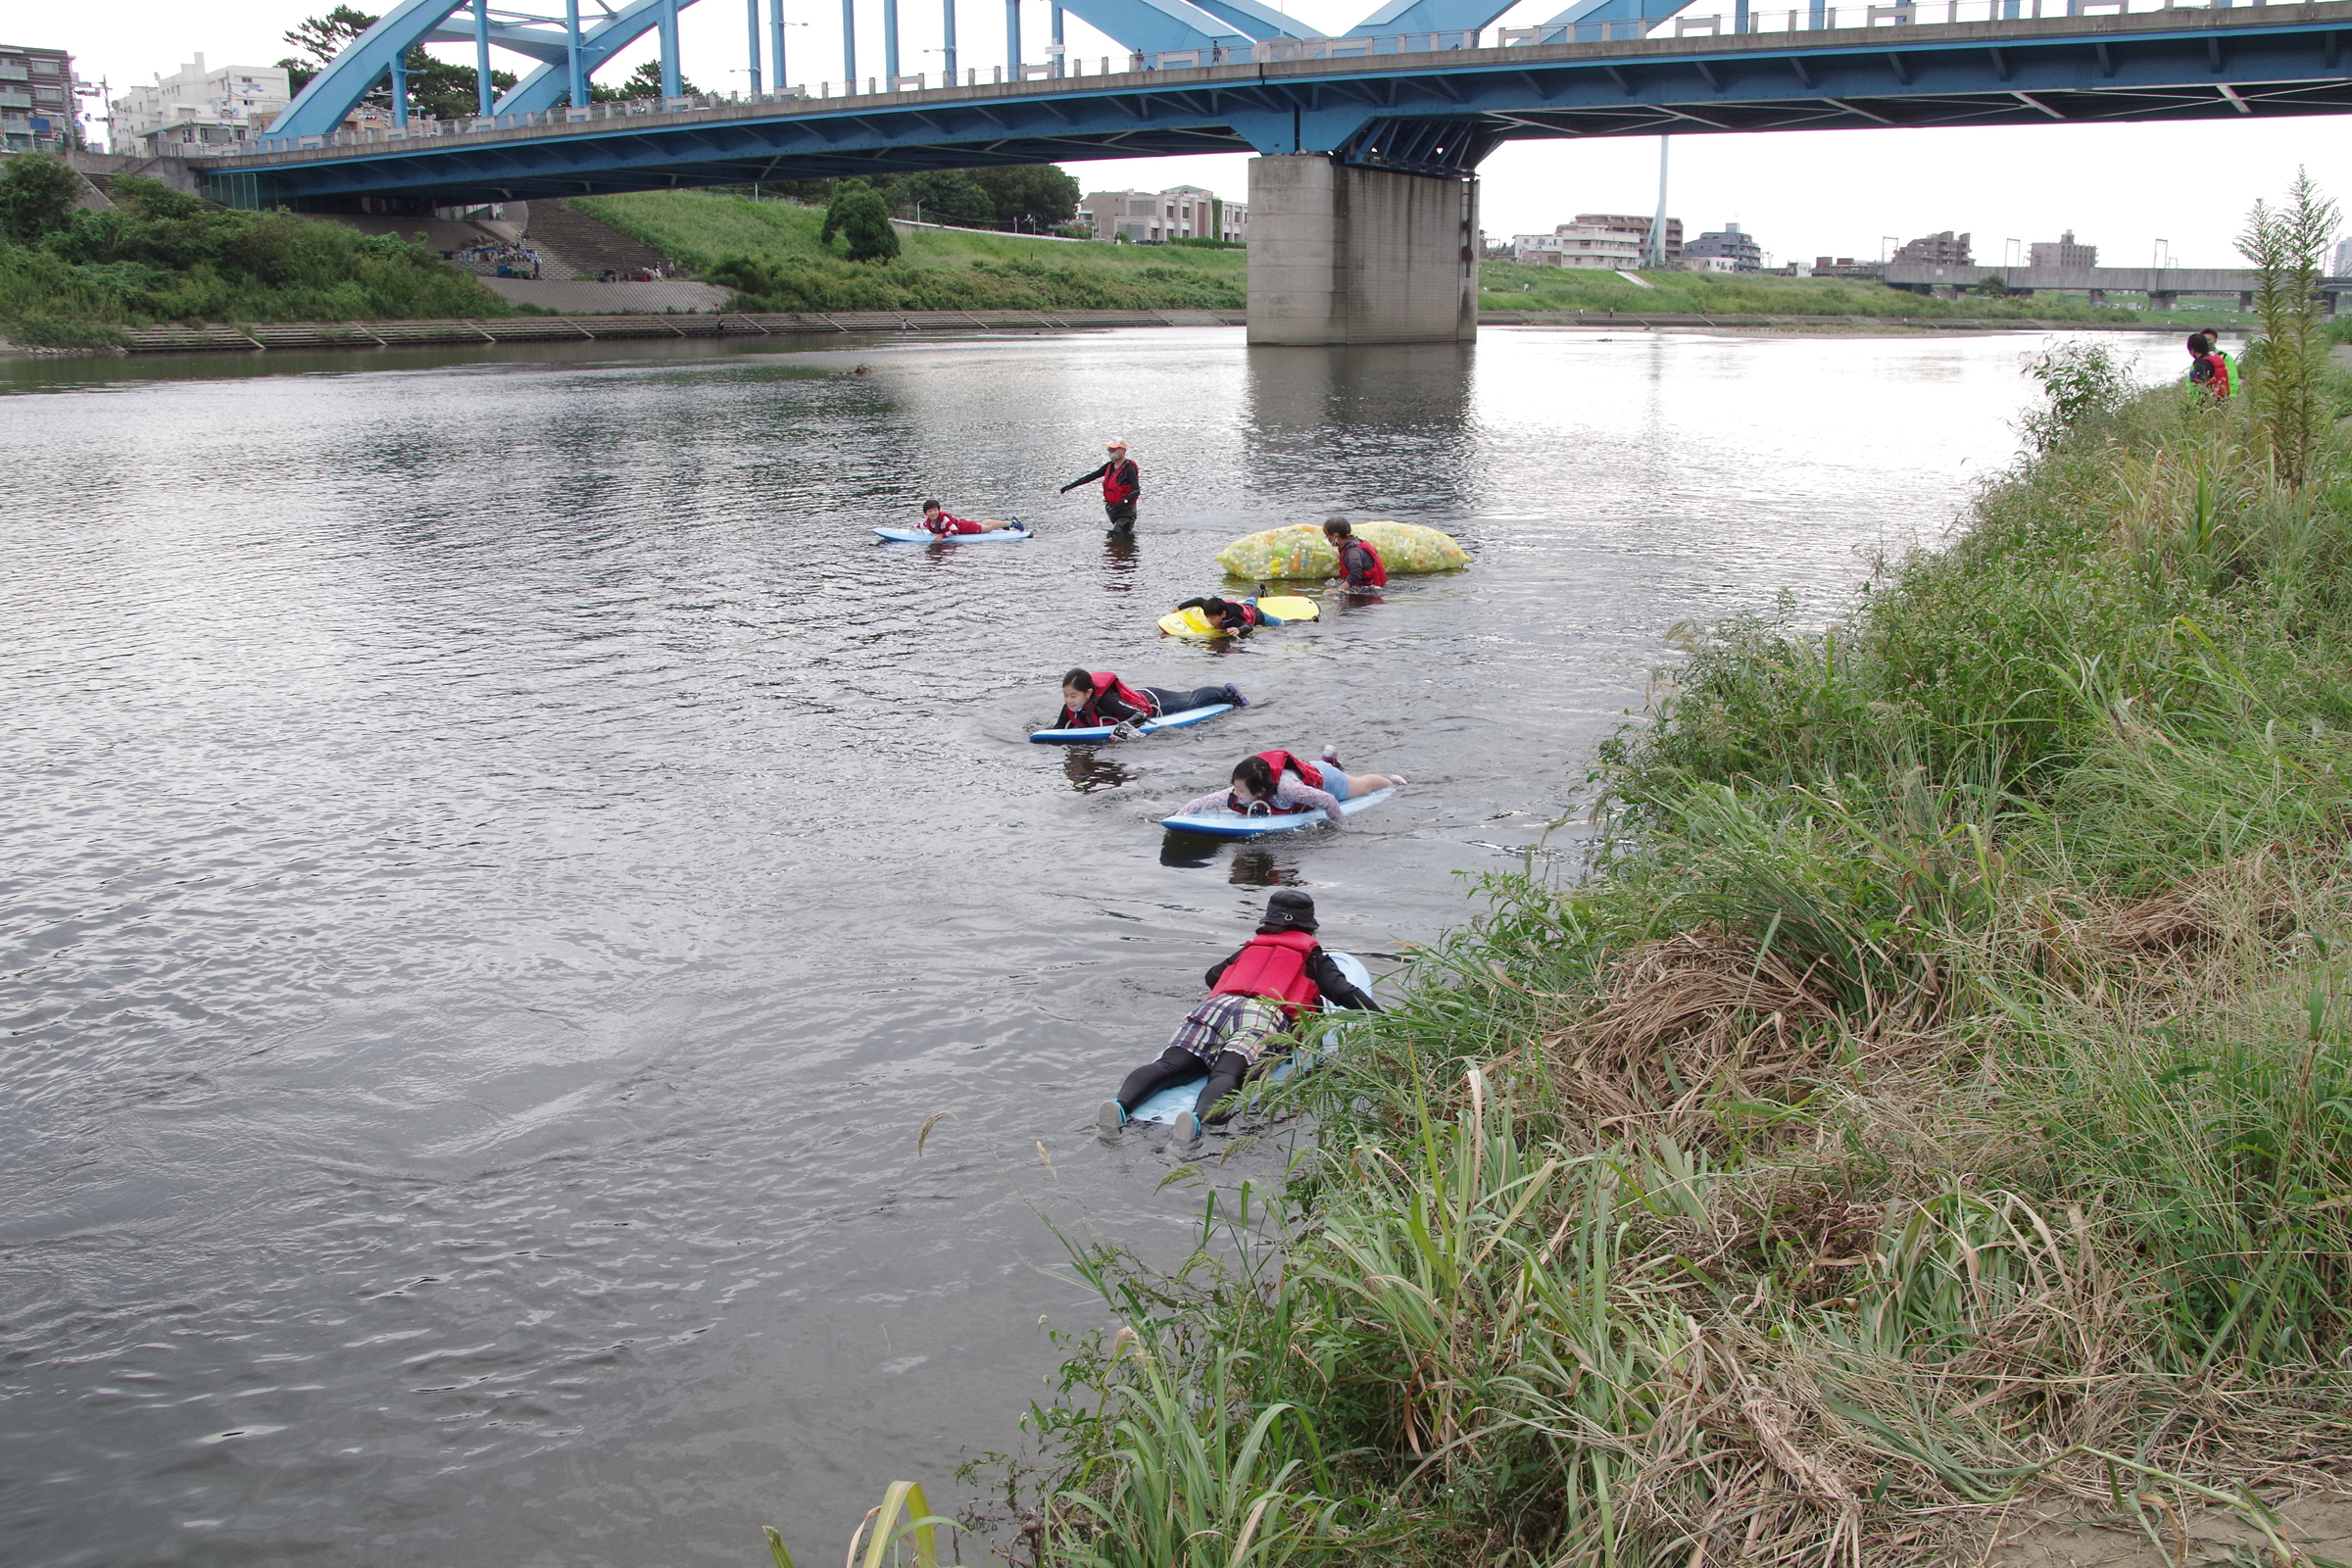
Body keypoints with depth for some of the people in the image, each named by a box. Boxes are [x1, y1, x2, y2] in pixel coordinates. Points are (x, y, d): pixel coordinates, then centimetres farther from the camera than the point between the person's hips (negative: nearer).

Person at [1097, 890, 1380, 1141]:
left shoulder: (1250, 948, 37)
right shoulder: (1313, 957, 29)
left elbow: (1212, 976, 49)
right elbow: (1345, 993, 22)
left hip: (1217, 1005, 3)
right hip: (1267, 1014, -3)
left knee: (1170, 1065, -18)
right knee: (1227, 1074, -28)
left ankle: (1121, 1104, -45)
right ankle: (1198, 1118, -59)